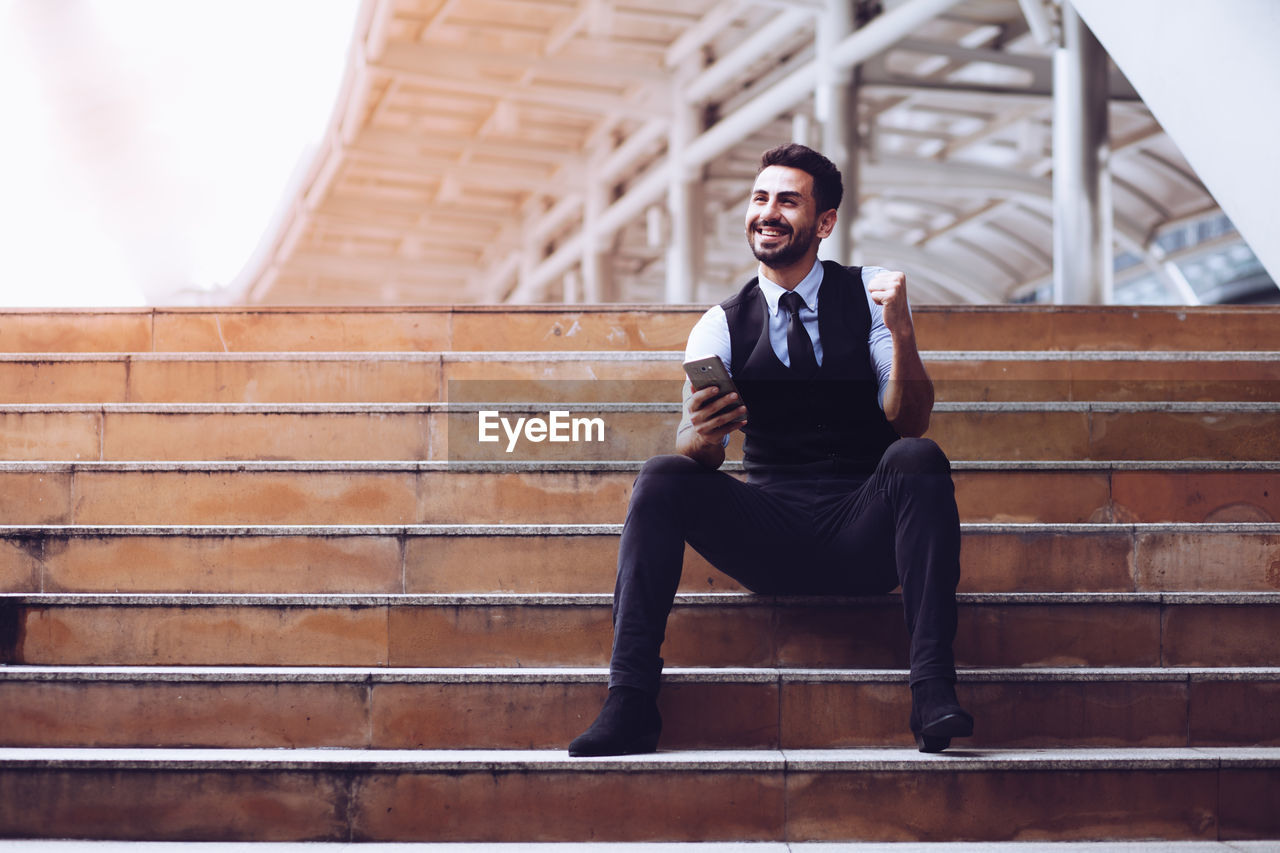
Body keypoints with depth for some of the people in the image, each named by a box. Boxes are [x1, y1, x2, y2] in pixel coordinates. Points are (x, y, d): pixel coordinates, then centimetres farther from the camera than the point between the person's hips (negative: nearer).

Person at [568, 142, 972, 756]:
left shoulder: (868, 297, 4)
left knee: (918, 459, -30)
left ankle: (933, 693, -38)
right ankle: (629, 704, -29)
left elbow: (909, 425, -7)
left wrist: (900, 330, -23)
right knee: (662, 479, -22)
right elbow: (700, 454, -5)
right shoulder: (721, 326, 7)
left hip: (864, 532, -1)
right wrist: (701, 434, -30)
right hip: (768, 534, 1)